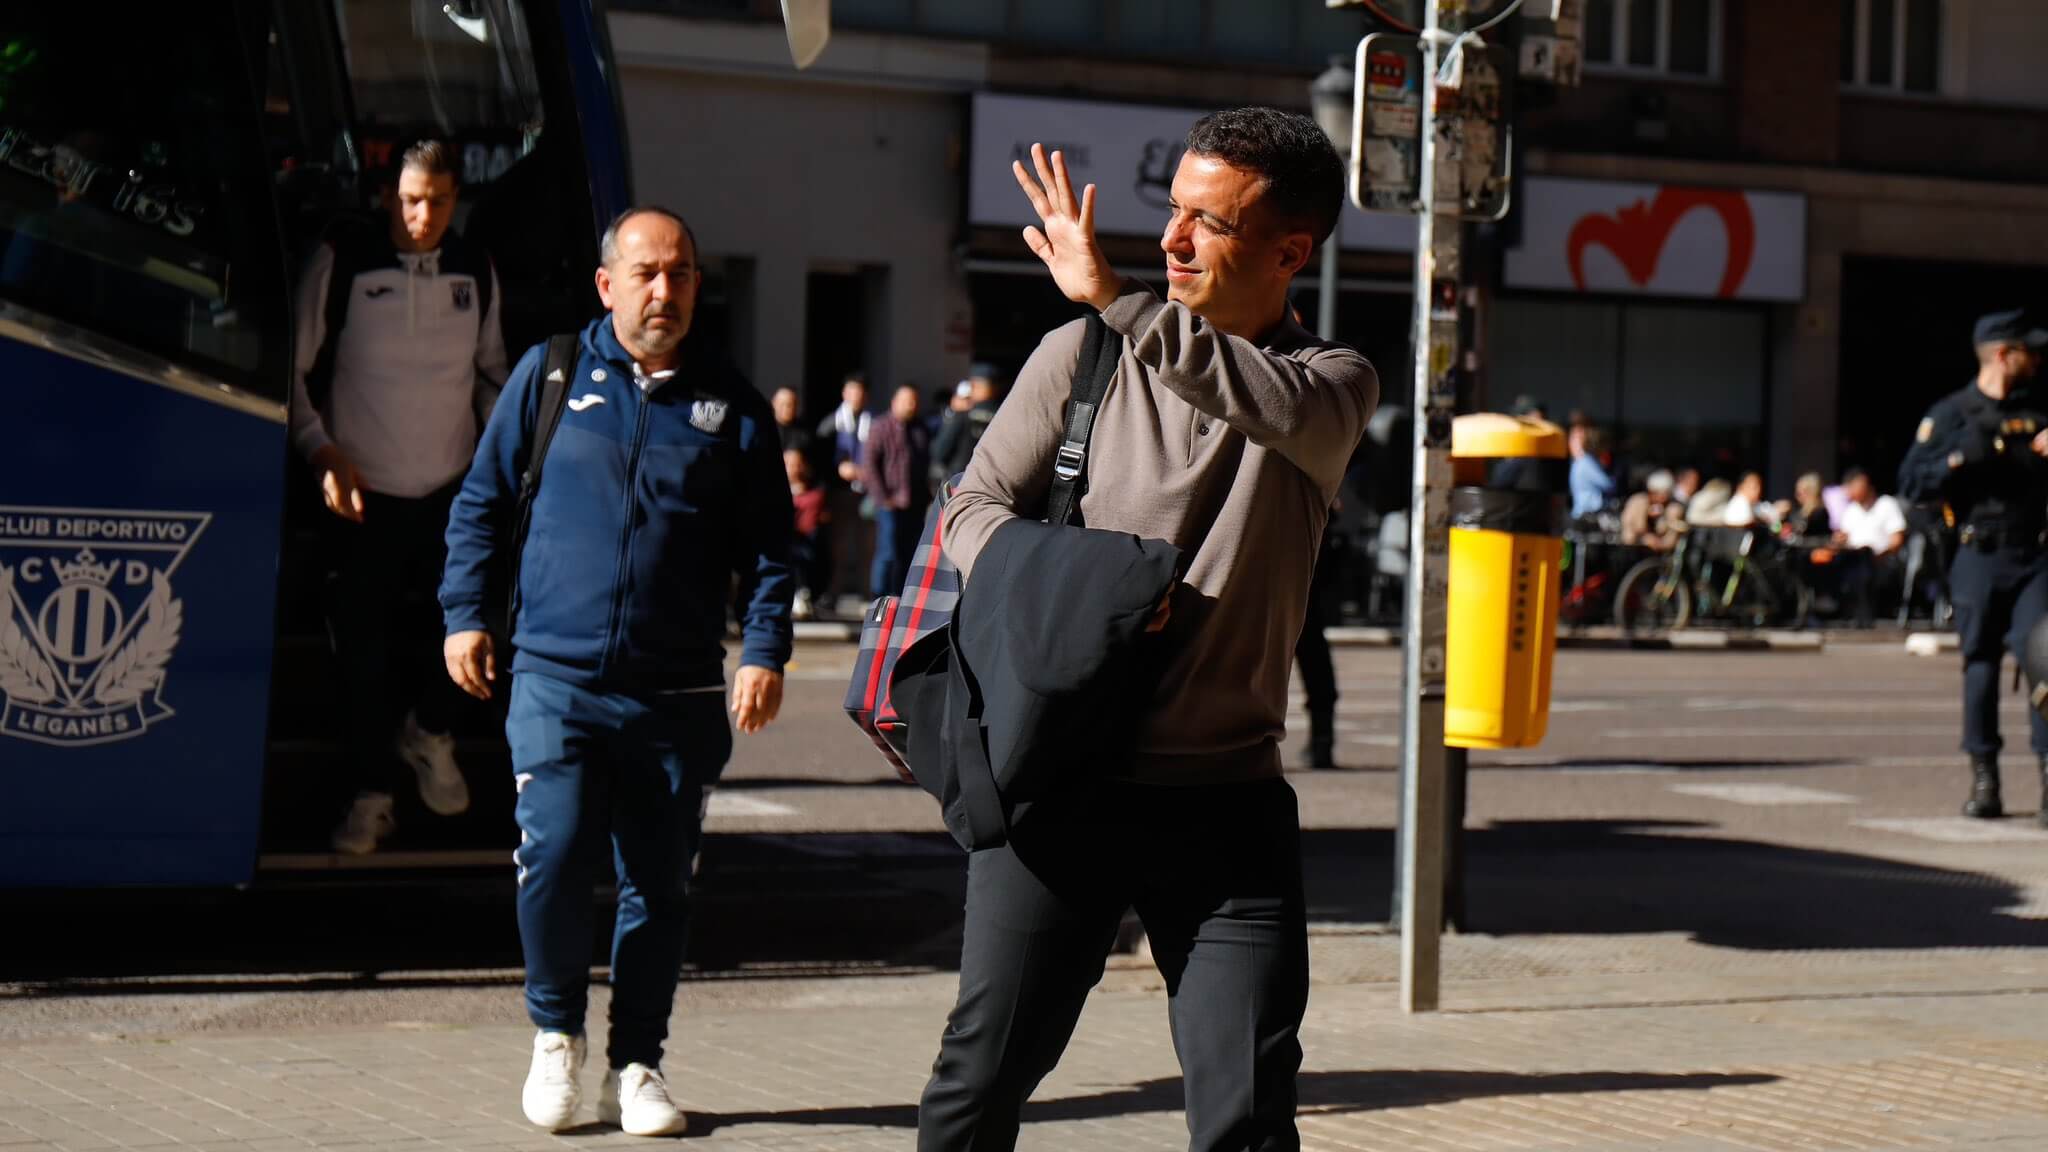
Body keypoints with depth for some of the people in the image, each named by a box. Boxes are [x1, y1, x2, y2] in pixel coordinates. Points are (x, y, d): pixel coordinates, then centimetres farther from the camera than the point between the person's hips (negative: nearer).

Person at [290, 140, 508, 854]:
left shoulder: (476, 272, 4)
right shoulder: (342, 262, -8)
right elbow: (293, 371, -3)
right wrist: (322, 453, -13)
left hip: (452, 492, 3)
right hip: (363, 494, -3)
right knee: (363, 651, 1)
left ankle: (430, 735, 37)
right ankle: (373, 793, 13)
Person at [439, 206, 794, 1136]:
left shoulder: (730, 405, 8)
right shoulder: (550, 375, 6)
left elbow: (766, 549, 11)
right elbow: (481, 501, 12)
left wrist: (763, 651, -2)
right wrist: (466, 613, 4)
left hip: (678, 694, 2)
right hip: (556, 679, -1)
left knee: (658, 885, 5)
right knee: (553, 860, -13)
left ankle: (635, 1066, 19)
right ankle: (556, 1033, 11)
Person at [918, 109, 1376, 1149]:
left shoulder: (1334, 382, 5)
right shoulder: (1081, 356, 7)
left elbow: (1287, 409, -20)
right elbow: (975, 505, 8)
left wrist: (1114, 299, -27)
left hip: (1226, 798, 0)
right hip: (1063, 780, 0)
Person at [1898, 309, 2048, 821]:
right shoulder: (1952, 413, 3)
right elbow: (1912, 481, -2)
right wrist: (1962, 457, -15)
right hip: (1980, 557, -1)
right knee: (1980, 665, 5)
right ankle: (1983, 779, 12)